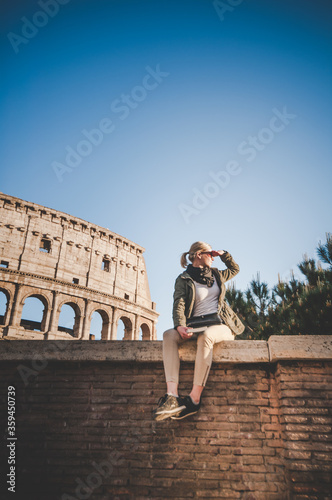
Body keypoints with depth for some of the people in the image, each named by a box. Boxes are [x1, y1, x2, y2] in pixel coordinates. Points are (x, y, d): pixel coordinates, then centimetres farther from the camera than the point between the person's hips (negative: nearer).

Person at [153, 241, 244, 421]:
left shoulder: (215, 274, 22)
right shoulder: (183, 279, 8)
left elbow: (235, 269, 40)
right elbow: (178, 304, -7)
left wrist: (223, 254, 22)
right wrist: (180, 325, -27)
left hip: (220, 324, 1)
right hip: (196, 324, 0)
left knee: (206, 336, -36)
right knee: (169, 335, -30)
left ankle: (194, 398, -36)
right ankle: (172, 396, -40)